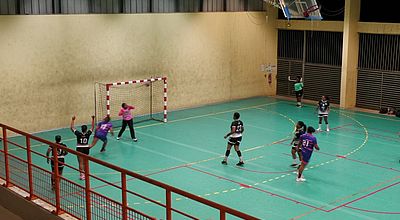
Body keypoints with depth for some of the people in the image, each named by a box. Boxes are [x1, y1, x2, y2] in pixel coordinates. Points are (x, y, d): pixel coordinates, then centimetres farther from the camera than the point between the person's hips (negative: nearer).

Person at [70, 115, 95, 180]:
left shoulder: (78, 134, -15)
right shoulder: (88, 134, -11)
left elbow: (72, 128, -7)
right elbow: (92, 127, 2)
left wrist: (73, 120, -4)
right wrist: (93, 119, 5)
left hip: (79, 149, -2)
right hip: (86, 149, 2)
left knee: (81, 163, -1)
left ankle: (82, 174, -8)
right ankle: (84, 174, 24)